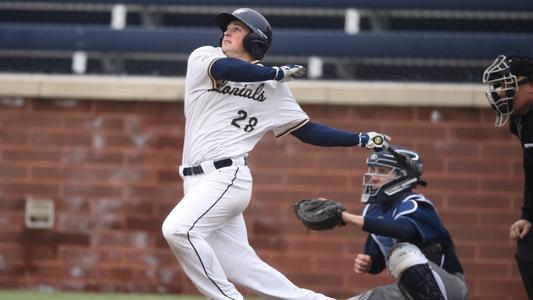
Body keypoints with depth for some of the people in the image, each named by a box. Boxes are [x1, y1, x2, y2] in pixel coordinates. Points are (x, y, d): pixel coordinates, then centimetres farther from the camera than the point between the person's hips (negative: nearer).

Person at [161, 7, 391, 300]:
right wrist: (276, 72, -4)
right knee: (241, 268, -1)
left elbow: (307, 131, 13)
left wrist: (361, 139, 6)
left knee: (177, 229, -28)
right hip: (197, 181, 4)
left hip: (226, 176, -4)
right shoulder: (203, 57, 10)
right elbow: (223, 69, -14)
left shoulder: (272, 87, 9)